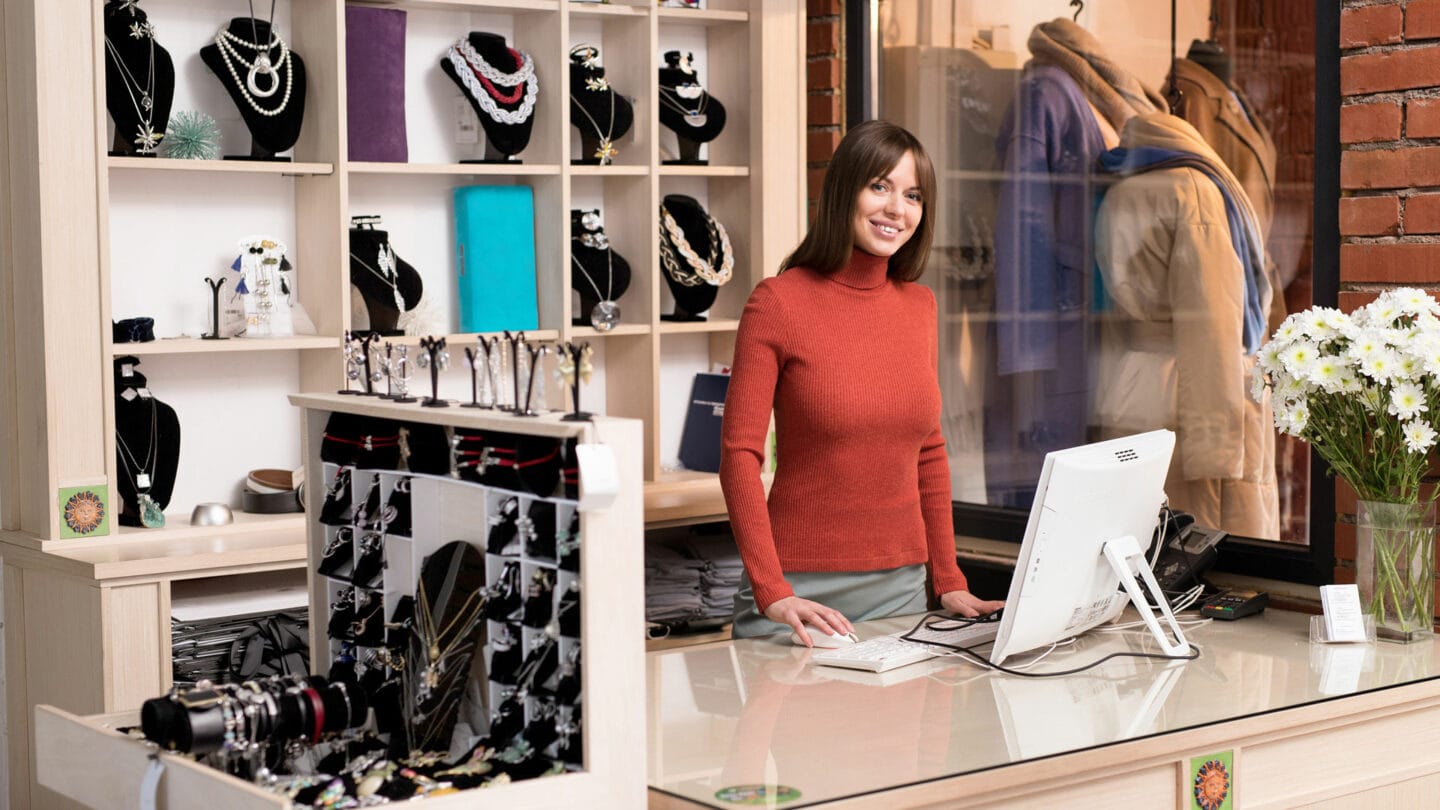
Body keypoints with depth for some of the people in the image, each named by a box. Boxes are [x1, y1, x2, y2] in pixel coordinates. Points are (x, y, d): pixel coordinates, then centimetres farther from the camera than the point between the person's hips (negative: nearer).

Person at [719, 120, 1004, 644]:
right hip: (800, 587, -5)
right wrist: (771, 592, -20)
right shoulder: (779, 302, -8)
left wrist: (948, 581, 10)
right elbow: (740, 453, -11)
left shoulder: (919, 307, 8)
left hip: (900, 587, 5)